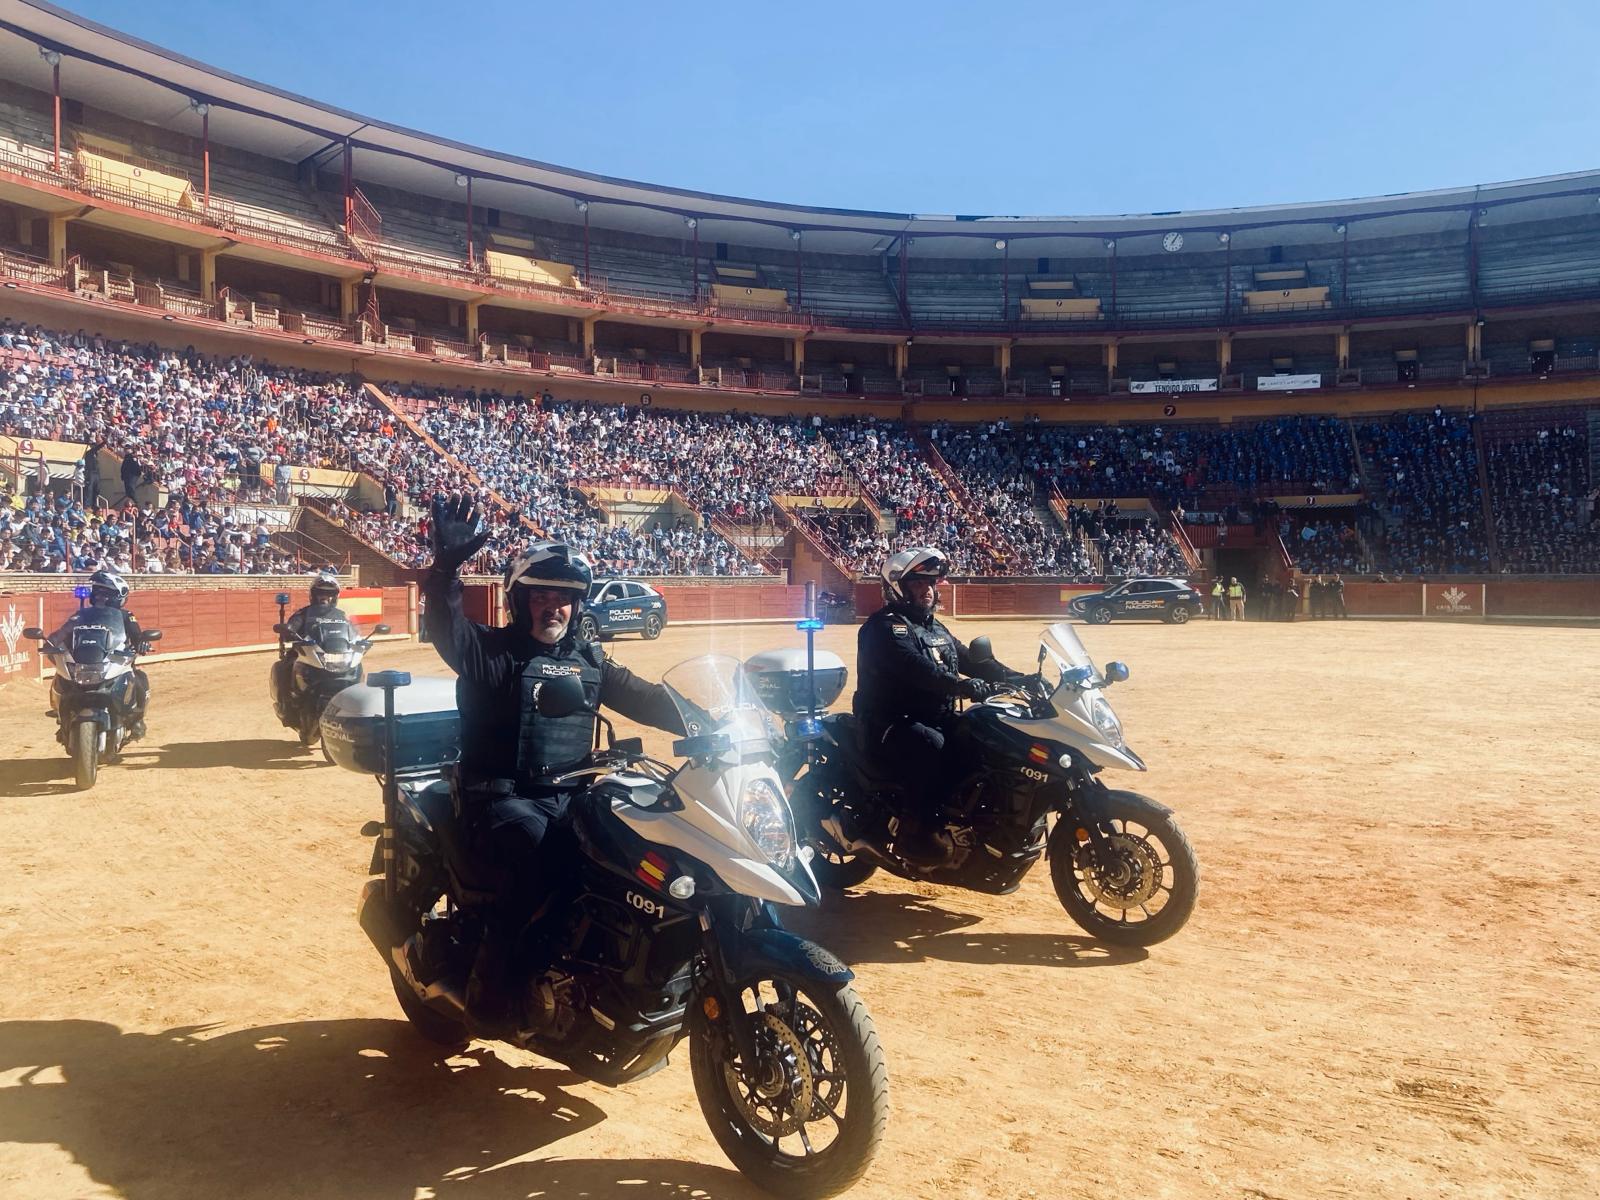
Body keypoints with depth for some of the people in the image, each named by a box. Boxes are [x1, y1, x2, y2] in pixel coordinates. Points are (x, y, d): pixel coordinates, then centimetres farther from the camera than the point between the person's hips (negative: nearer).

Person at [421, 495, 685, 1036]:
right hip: (500, 801, -5)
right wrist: (447, 562, -39)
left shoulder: (589, 658, 16)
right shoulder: (490, 650, 0)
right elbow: (447, 624, -20)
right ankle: (489, 982, -20)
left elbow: (643, 697, 11)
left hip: (570, 796, 5)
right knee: (538, 855, -35)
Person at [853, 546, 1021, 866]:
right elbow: (917, 670, -27)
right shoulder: (884, 626, -10)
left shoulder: (935, 628, 19)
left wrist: (1017, 679, -2)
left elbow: (971, 661, 14)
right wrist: (967, 686, -39)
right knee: (933, 746, -35)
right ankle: (916, 831, -27)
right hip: (890, 726, -9)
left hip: (936, 720, 9)